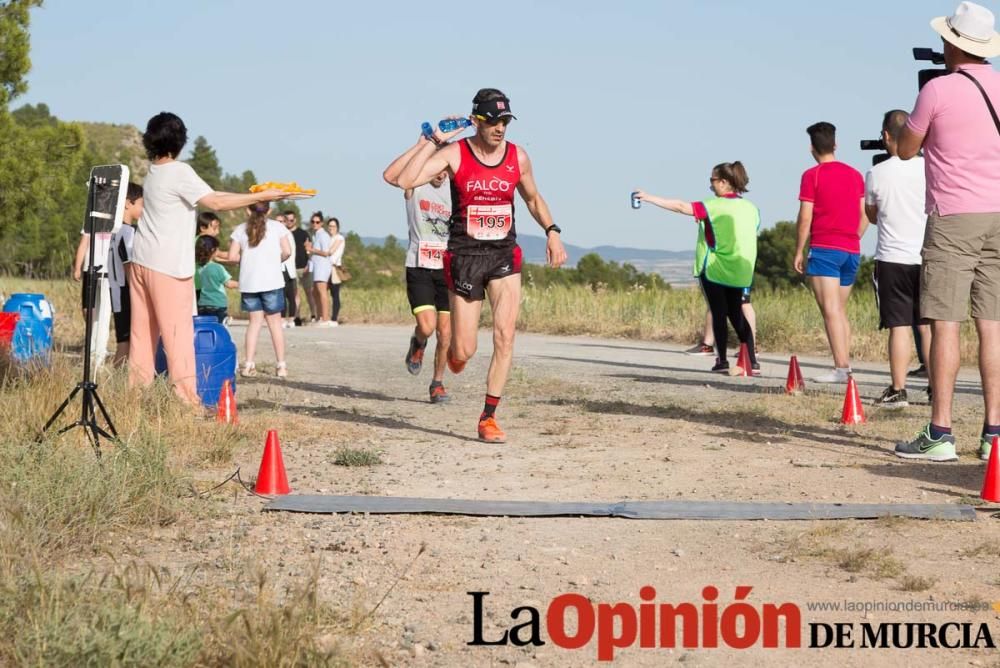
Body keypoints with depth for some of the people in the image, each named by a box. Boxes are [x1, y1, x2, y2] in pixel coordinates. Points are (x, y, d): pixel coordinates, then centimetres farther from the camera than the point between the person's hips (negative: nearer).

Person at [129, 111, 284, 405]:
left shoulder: (153, 172, 14)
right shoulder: (179, 172, -12)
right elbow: (215, 202, -17)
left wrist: (249, 196, 18)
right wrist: (261, 197, -13)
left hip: (142, 260, 8)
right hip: (168, 265, -8)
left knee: (143, 329, 10)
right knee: (178, 330, -7)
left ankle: (138, 390, 11)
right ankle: (185, 395, -9)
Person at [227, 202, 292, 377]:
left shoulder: (240, 229, 4)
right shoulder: (277, 227, 1)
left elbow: (233, 256, -2)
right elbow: (287, 251, -6)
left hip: (248, 283, 2)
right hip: (272, 281, -2)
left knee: (255, 321, 10)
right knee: (275, 322, 6)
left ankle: (249, 365, 3)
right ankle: (281, 365, 5)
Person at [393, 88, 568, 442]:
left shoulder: (518, 157, 2)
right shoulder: (454, 154, -9)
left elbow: (533, 198, 20)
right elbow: (405, 180, -21)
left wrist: (551, 231, 5)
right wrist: (433, 141, -19)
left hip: (504, 256, 2)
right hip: (464, 256, -2)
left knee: (505, 337, -12)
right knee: (465, 351, -1)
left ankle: (488, 418, -3)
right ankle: (455, 351, 39)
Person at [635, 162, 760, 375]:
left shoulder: (716, 207, -12)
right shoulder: (750, 208, 4)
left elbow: (681, 207, -17)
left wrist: (649, 198, -14)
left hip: (715, 269, -5)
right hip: (740, 272, 5)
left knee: (718, 314, 2)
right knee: (736, 314, 12)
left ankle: (722, 361, 0)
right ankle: (752, 362, 5)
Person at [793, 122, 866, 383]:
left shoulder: (812, 176, -5)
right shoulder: (855, 175, 11)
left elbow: (805, 218, -8)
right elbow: (865, 216, 12)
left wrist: (799, 251, -1)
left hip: (824, 249, -6)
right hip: (851, 251, 6)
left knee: (830, 310, -10)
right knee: (840, 310, 16)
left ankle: (840, 369, -19)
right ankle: (846, 366, 13)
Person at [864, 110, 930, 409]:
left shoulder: (876, 174, -6)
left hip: (893, 259, -2)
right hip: (928, 258, 2)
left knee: (898, 326, 0)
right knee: (929, 325, 8)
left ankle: (898, 390, -2)